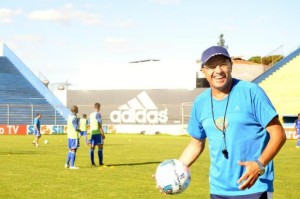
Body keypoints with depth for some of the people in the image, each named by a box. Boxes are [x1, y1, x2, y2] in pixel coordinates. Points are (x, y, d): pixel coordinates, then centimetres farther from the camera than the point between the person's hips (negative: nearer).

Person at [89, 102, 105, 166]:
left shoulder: (91, 115, 14)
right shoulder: (98, 114, -8)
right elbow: (99, 125, -15)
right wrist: (103, 134, -14)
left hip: (92, 132, 7)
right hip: (98, 132, -7)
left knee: (92, 147, 5)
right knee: (100, 147, -4)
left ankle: (92, 162, 5)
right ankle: (101, 163, -6)